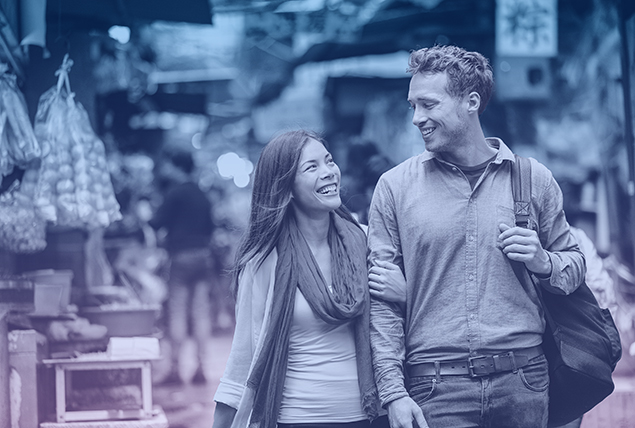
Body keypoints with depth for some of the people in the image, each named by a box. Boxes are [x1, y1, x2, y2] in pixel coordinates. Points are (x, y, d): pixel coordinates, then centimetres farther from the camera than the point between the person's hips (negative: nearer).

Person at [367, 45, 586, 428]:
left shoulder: (533, 178, 7)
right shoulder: (395, 187, 3)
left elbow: (575, 264, 15)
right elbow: (382, 298, 0)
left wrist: (544, 263, -8)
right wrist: (393, 391, -7)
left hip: (522, 380, 1)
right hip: (434, 386, -1)